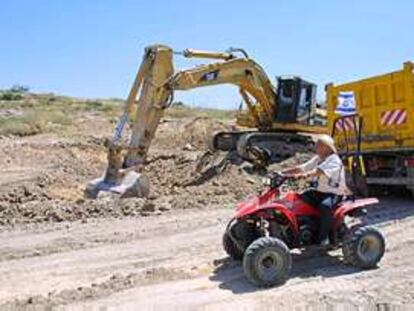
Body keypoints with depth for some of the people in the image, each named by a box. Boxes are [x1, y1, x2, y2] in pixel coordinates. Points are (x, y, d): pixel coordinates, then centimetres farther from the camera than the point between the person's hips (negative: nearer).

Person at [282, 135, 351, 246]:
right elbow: (302, 168, 6)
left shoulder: (334, 160, -13)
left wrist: (306, 175, -48)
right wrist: (283, 172, -5)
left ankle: (324, 237, -22)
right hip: (319, 191, 8)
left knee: (324, 205, -36)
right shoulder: (318, 159, 13)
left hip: (334, 193, -8)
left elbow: (320, 171, -32)